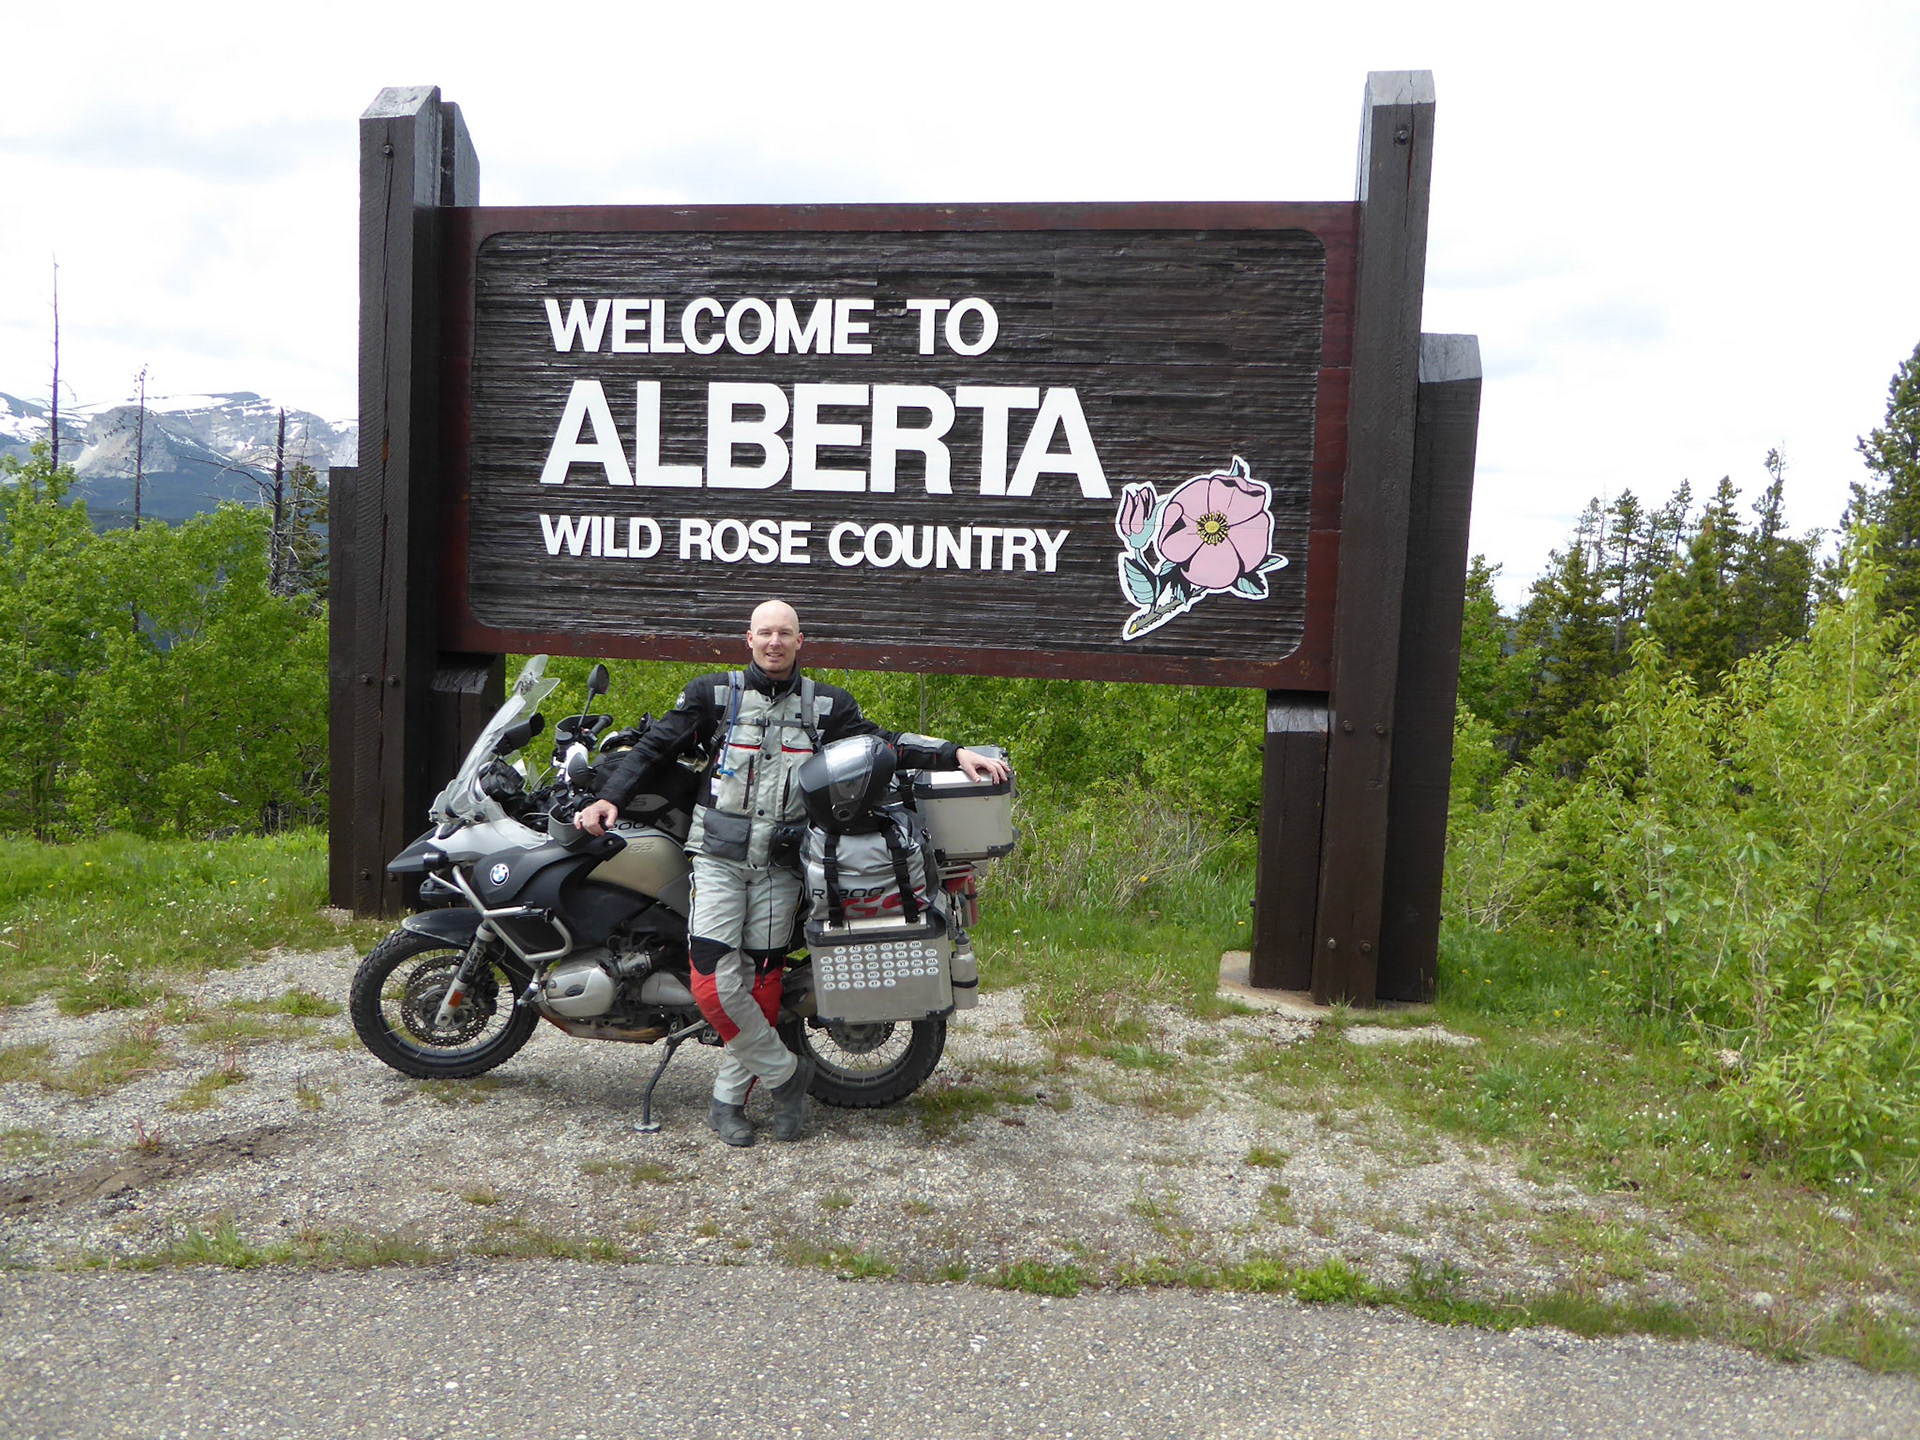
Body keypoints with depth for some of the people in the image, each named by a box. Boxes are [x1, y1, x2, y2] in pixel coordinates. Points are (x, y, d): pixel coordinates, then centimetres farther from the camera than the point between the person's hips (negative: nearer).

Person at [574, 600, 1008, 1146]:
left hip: (780, 863, 1)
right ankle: (785, 1071, 8)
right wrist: (610, 796, -3)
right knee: (716, 984, -13)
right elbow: (655, 745, 9)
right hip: (719, 855, -1)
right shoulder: (712, 694, 6)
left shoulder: (825, 705, 9)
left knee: (760, 984, 0)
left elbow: (881, 743, 7)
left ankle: (728, 1100, 17)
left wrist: (955, 754, -5)